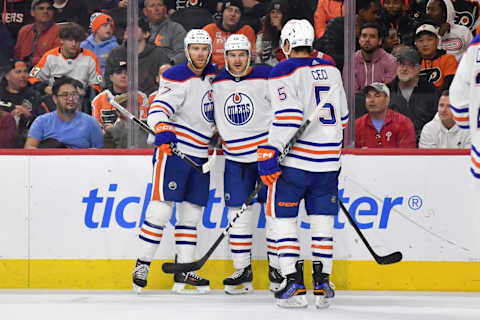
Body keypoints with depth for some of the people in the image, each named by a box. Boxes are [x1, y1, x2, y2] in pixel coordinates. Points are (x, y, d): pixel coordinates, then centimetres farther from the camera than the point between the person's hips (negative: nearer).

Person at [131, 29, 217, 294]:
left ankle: (184, 271, 10)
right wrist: (162, 130, -41)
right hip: (173, 149, -7)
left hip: (201, 155, 7)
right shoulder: (177, 77, -12)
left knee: (192, 212, 7)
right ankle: (142, 265, -5)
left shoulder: (212, 74, 11)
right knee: (161, 208, -11)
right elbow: (158, 110, -24)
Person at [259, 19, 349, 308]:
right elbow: (342, 116, 18)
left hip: (295, 158, -5)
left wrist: (269, 154, -16)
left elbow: (287, 117, -17)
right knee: (322, 220, 10)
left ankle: (294, 284, -4)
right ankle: (322, 284, 9)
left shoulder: (284, 71, -8)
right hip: (328, 160, 5)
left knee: (283, 217, 3)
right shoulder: (332, 70, 12)